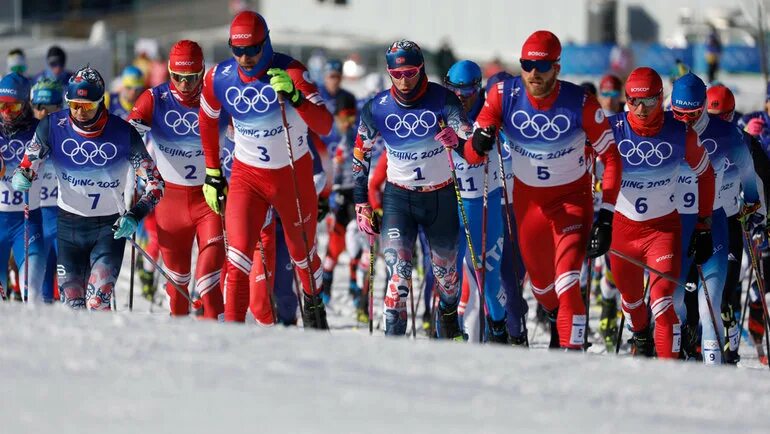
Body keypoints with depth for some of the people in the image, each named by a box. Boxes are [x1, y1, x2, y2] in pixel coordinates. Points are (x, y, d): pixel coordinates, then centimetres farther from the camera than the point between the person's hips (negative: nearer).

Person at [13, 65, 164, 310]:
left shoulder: (122, 133, -12)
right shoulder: (52, 127, -9)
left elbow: (154, 182, -6)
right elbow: (27, 167, -1)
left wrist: (135, 216, -21)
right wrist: (21, 178, -25)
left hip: (110, 227, -2)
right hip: (69, 225, 2)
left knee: (97, 303, -19)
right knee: (73, 307, 1)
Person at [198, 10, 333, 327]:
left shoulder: (290, 72, -21)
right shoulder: (218, 79, -12)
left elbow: (324, 126, -30)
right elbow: (207, 123, 9)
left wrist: (294, 96, -46)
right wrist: (213, 174, 11)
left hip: (294, 174, -1)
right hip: (247, 175, 1)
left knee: (302, 253, 17)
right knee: (239, 252, -17)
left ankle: (313, 302, 46)